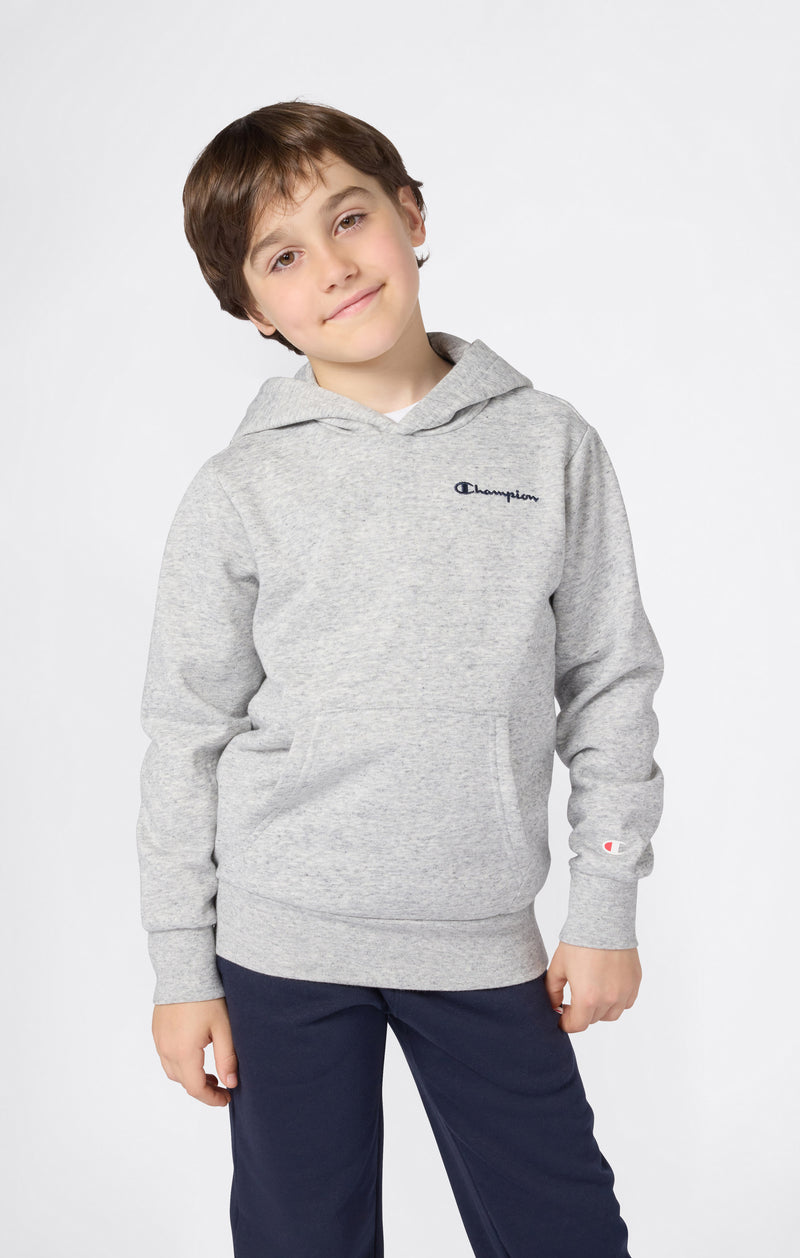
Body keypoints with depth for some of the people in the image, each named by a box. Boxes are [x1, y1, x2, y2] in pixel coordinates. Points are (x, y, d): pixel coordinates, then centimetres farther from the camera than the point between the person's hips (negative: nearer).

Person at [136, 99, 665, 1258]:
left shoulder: (549, 446, -1)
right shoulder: (238, 493, -3)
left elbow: (612, 682, 3)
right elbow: (185, 737, 0)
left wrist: (606, 904, 1)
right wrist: (181, 969, 1)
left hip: (487, 942, 1)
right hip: (280, 944, 0)